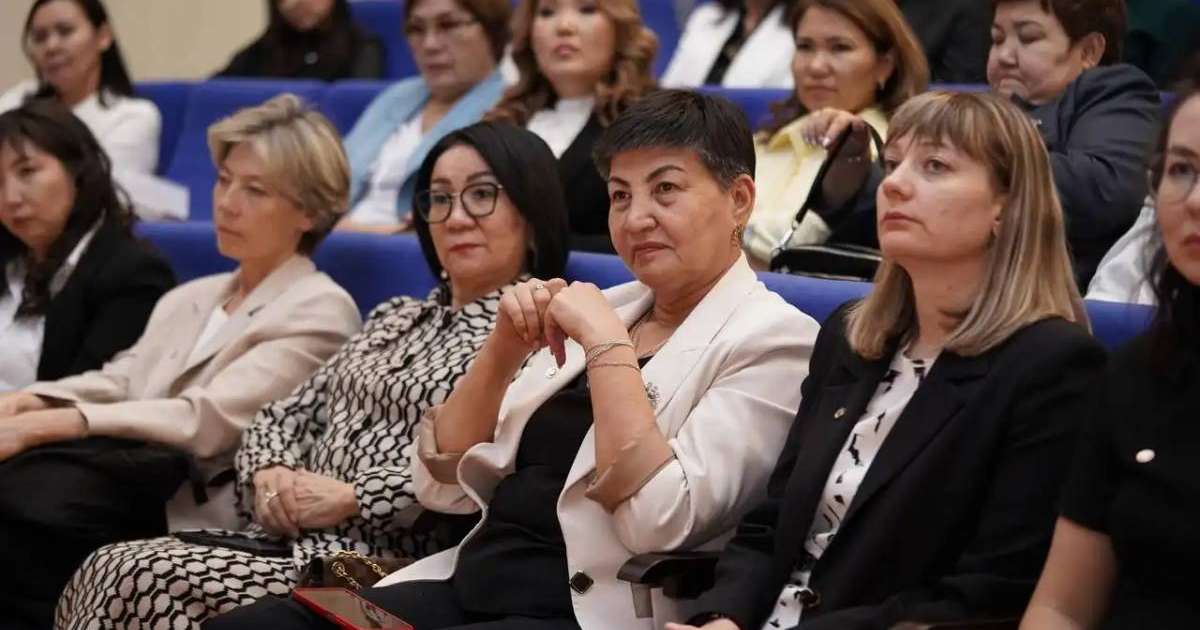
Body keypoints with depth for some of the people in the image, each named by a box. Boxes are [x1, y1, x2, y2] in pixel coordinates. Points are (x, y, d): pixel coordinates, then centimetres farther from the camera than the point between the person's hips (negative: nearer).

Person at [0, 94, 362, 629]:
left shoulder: (319, 312, 2)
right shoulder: (187, 300, 29)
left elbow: (210, 421, -11)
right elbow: (115, 384, 13)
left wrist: (52, 425, -20)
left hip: (198, 514, -6)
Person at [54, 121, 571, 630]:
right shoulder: (394, 318, 25)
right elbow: (284, 416, 22)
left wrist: (351, 499, -15)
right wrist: (272, 473, -1)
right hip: (298, 541, 7)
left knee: (148, 582, -25)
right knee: (109, 570, -17)